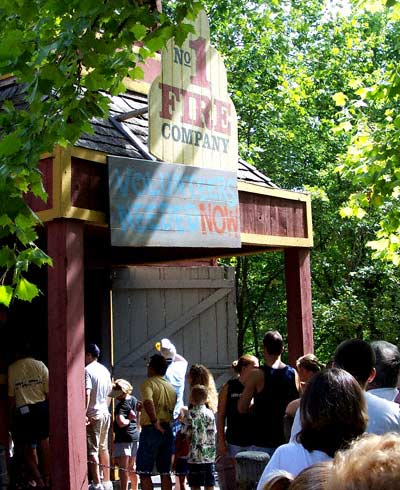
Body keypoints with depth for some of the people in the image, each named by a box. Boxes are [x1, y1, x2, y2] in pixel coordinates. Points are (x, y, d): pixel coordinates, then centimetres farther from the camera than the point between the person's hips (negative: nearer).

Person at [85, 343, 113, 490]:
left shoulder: (87, 370, -13)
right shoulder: (105, 370, 12)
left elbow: (87, 394, -22)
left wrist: (83, 413, -21)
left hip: (93, 415, -8)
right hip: (105, 413, 8)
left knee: (92, 450, -4)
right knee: (103, 448, 14)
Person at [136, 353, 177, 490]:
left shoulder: (149, 383, -7)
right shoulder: (171, 387, 15)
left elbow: (148, 402, -26)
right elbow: (173, 409, 14)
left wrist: (155, 421, -22)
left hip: (151, 429, -6)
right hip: (167, 430, 6)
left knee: (144, 472, 0)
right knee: (165, 471, 10)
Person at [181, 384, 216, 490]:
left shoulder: (190, 414, -9)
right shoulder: (210, 413, 4)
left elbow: (186, 434, -9)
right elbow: (213, 433, 7)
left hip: (195, 457, -5)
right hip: (209, 456, 5)